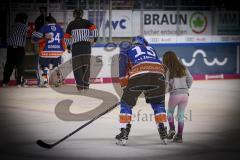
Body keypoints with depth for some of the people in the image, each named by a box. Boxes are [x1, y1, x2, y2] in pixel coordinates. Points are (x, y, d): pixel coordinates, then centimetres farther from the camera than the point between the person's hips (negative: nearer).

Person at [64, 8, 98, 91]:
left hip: (75, 46, -1)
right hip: (86, 44, 1)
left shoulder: (71, 24, 11)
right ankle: (86, 84, 7)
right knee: (86, 64, 10)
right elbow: (93, 29, -6)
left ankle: (80, 84, -11)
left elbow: (67, 37, 10)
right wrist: (94, 38, 1)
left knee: (77, 65, 0)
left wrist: (68, 46, 21)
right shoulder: (87, 22, 11)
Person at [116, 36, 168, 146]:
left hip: (138, 76, -2)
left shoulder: (126, 51, 29)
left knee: (126, 103, 15)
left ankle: (123, 134, 8)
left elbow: (122, 70, 13)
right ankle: (163, 133, 16)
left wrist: (125, 87, 16)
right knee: (158, 104, 23)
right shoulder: (151, 50, 38)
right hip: (158, 74, 2)